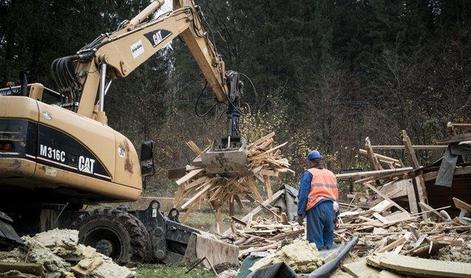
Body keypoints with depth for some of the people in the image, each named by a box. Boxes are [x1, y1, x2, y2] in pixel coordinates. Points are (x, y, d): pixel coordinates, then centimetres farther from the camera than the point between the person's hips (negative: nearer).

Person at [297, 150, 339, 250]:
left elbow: (303, 195, -6)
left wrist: (300, 213, -3)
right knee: (328, 240, 12)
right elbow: (336, 195, 21)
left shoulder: (309, 174, 2)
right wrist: (335, 215, 26)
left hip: (316, 208, -5)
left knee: (316, 240, -4)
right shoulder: (331, 174, 20)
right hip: (331, 209, 5)